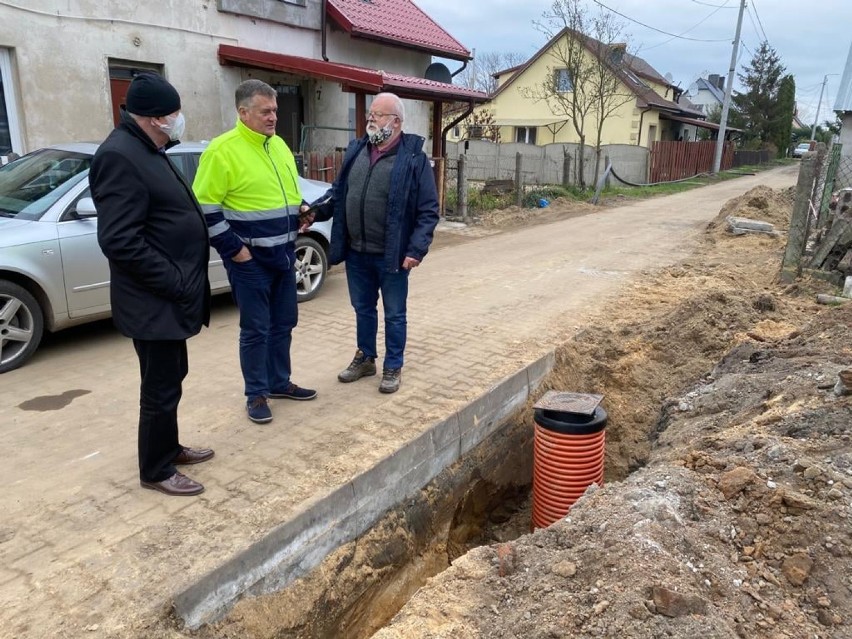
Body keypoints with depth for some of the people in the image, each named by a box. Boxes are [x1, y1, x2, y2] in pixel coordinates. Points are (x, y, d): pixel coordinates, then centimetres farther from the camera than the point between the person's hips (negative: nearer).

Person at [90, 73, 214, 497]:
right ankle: (156, 471, 19)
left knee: (171, 378, 21)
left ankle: (169, 448, 38)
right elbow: (120, 241, -26)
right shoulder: (120, 156, -20)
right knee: (161, 389, 3)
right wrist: (174, 283, -21)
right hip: (154, 302, -10)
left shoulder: (147, 151, 14)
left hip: (169, 298, 10)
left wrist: (183, 283, 15)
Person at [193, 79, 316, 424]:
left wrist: (302, 212, 4)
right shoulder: (223, 150, -14)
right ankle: (256, 394, 16)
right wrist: (233, 248, -16)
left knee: (284, 324, 15)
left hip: (283, 254, 7)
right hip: (250, 259, -7)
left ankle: (279, 382, 31)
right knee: (256, 329, 1)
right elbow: (205, 206, -15)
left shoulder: (278, 145, 11)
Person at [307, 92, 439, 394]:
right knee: (363, 309, 18)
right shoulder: (355, 151, 7)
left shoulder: (414, 158, -10)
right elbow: (339, 194, 15)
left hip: (391, 255, -5)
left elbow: (428, 211, -11)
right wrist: (317, 211, -2)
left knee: (394, 314, 9)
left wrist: (416, 249, -18)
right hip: (356, 252, 5)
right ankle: (365, 358, 36)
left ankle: (393, 367, 25)